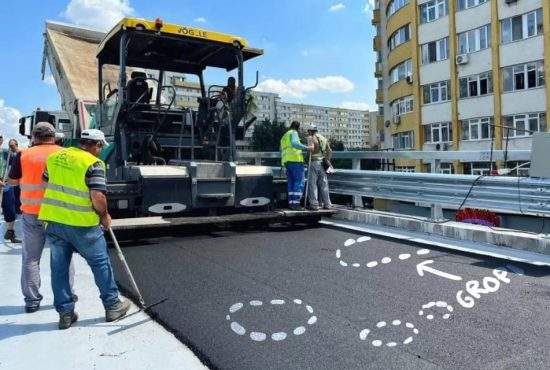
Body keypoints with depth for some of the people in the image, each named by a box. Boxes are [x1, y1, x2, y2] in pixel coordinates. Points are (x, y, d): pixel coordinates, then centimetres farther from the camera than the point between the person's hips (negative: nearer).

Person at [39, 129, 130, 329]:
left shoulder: (54, 157, 9)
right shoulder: (93, 163, -12)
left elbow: (45, 182, 17)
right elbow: (98, 196, -20)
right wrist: (104, 216, -3)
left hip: (53, 220, 6)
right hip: (82, 223, -6)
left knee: (59, 267, 14)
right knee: (101, 264, 10)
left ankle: (65, 313, 21)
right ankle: (112, 306, 20)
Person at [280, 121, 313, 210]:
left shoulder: (284, 137, 27)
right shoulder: (293, 133, -1)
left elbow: (282, 151, 28)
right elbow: (294, 143, -22)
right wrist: (307, 148, -25)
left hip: (287, 162, 9)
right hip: (295, 160, -9)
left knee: (291, 183, 6)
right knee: (299, 182, -10)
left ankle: (291, 203, 0)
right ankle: (296, 203, -18)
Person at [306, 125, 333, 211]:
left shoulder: (311, 138, -4)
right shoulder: (323, 138, 17)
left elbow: (311, 148, -23)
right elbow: (329, 151, 12)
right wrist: (327, 161, 12)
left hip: (314, 162, -6)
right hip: (322, 163, 6)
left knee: (312, 184, -2)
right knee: (323, 184, 9)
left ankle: (314, 205, -5)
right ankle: (327, 204, 9)